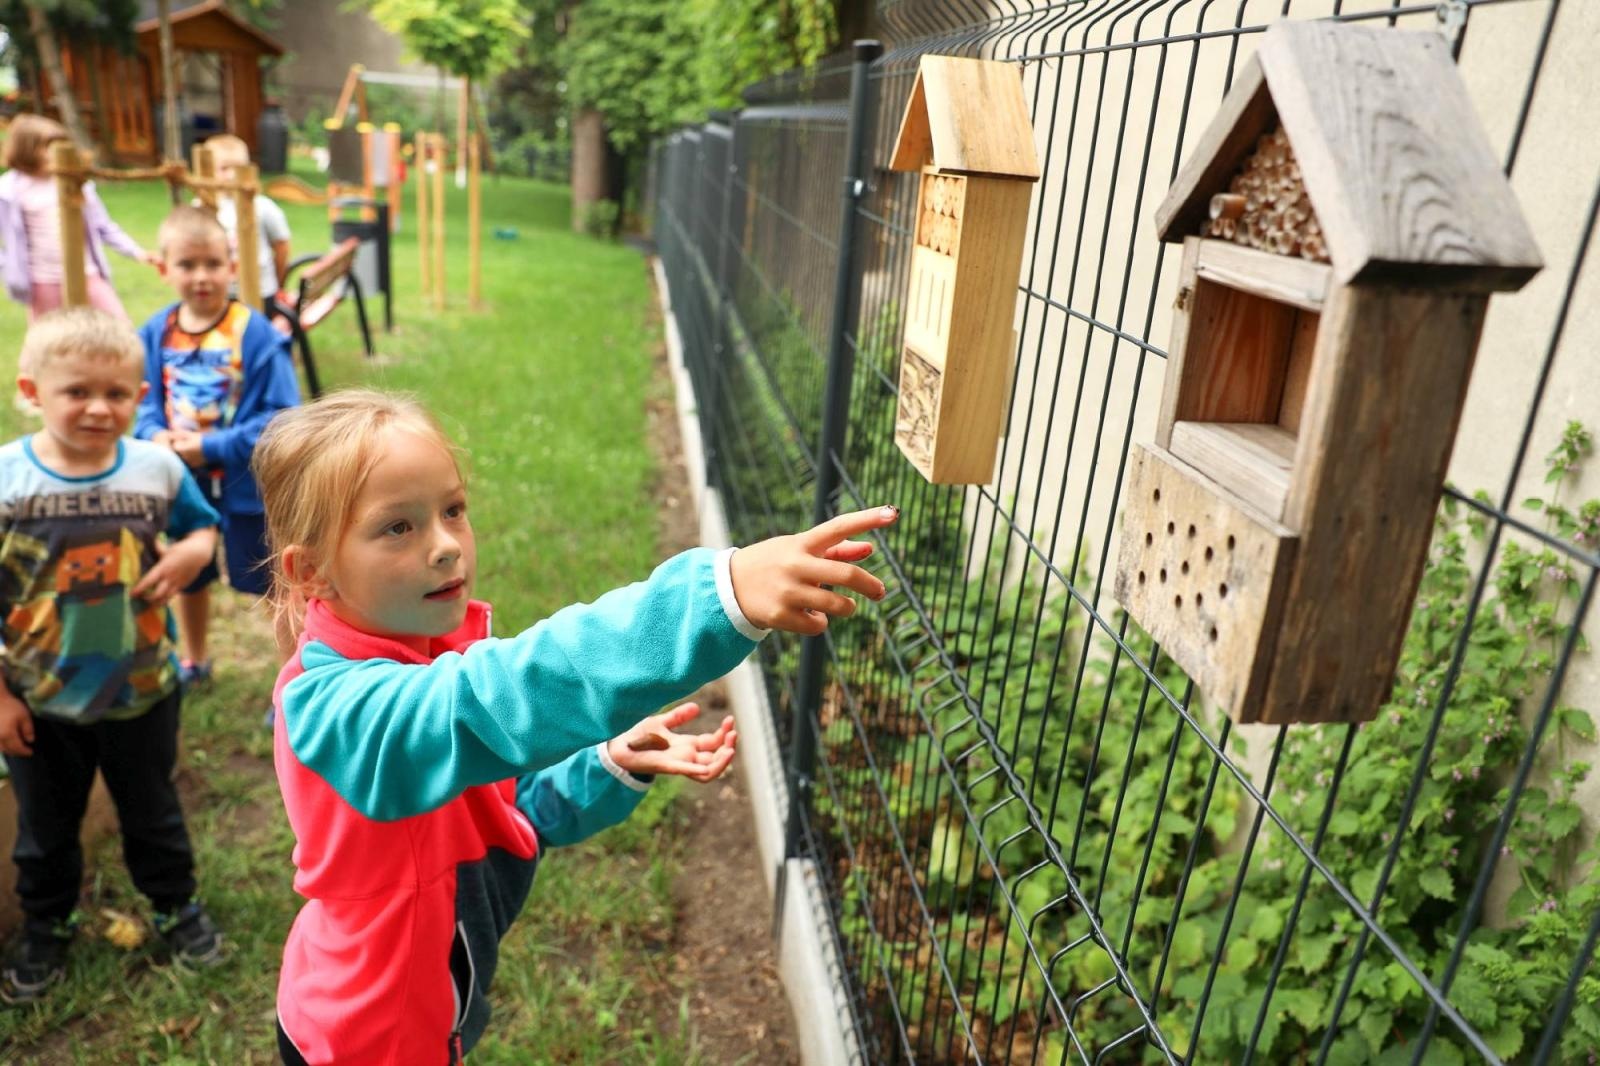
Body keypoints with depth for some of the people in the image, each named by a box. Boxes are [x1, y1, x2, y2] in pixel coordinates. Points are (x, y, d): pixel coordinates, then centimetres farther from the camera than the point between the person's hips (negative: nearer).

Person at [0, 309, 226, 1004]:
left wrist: (194, 552, -20)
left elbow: (202, 526, 5)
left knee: (153, 813, 21)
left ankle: (176, 906, 45)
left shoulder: (159, 468, -13)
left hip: (142, 691, 1)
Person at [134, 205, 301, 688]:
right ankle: (194, 662, 48)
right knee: (188, 576, 24)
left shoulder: (255, 332, -18)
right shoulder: (156, 333, -3)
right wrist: (156, 435, -14)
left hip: (246, 484, -5)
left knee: (272, 585, 6)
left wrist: (213, 448, -22)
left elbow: (280, 416, -20)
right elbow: (144, 401, 7)